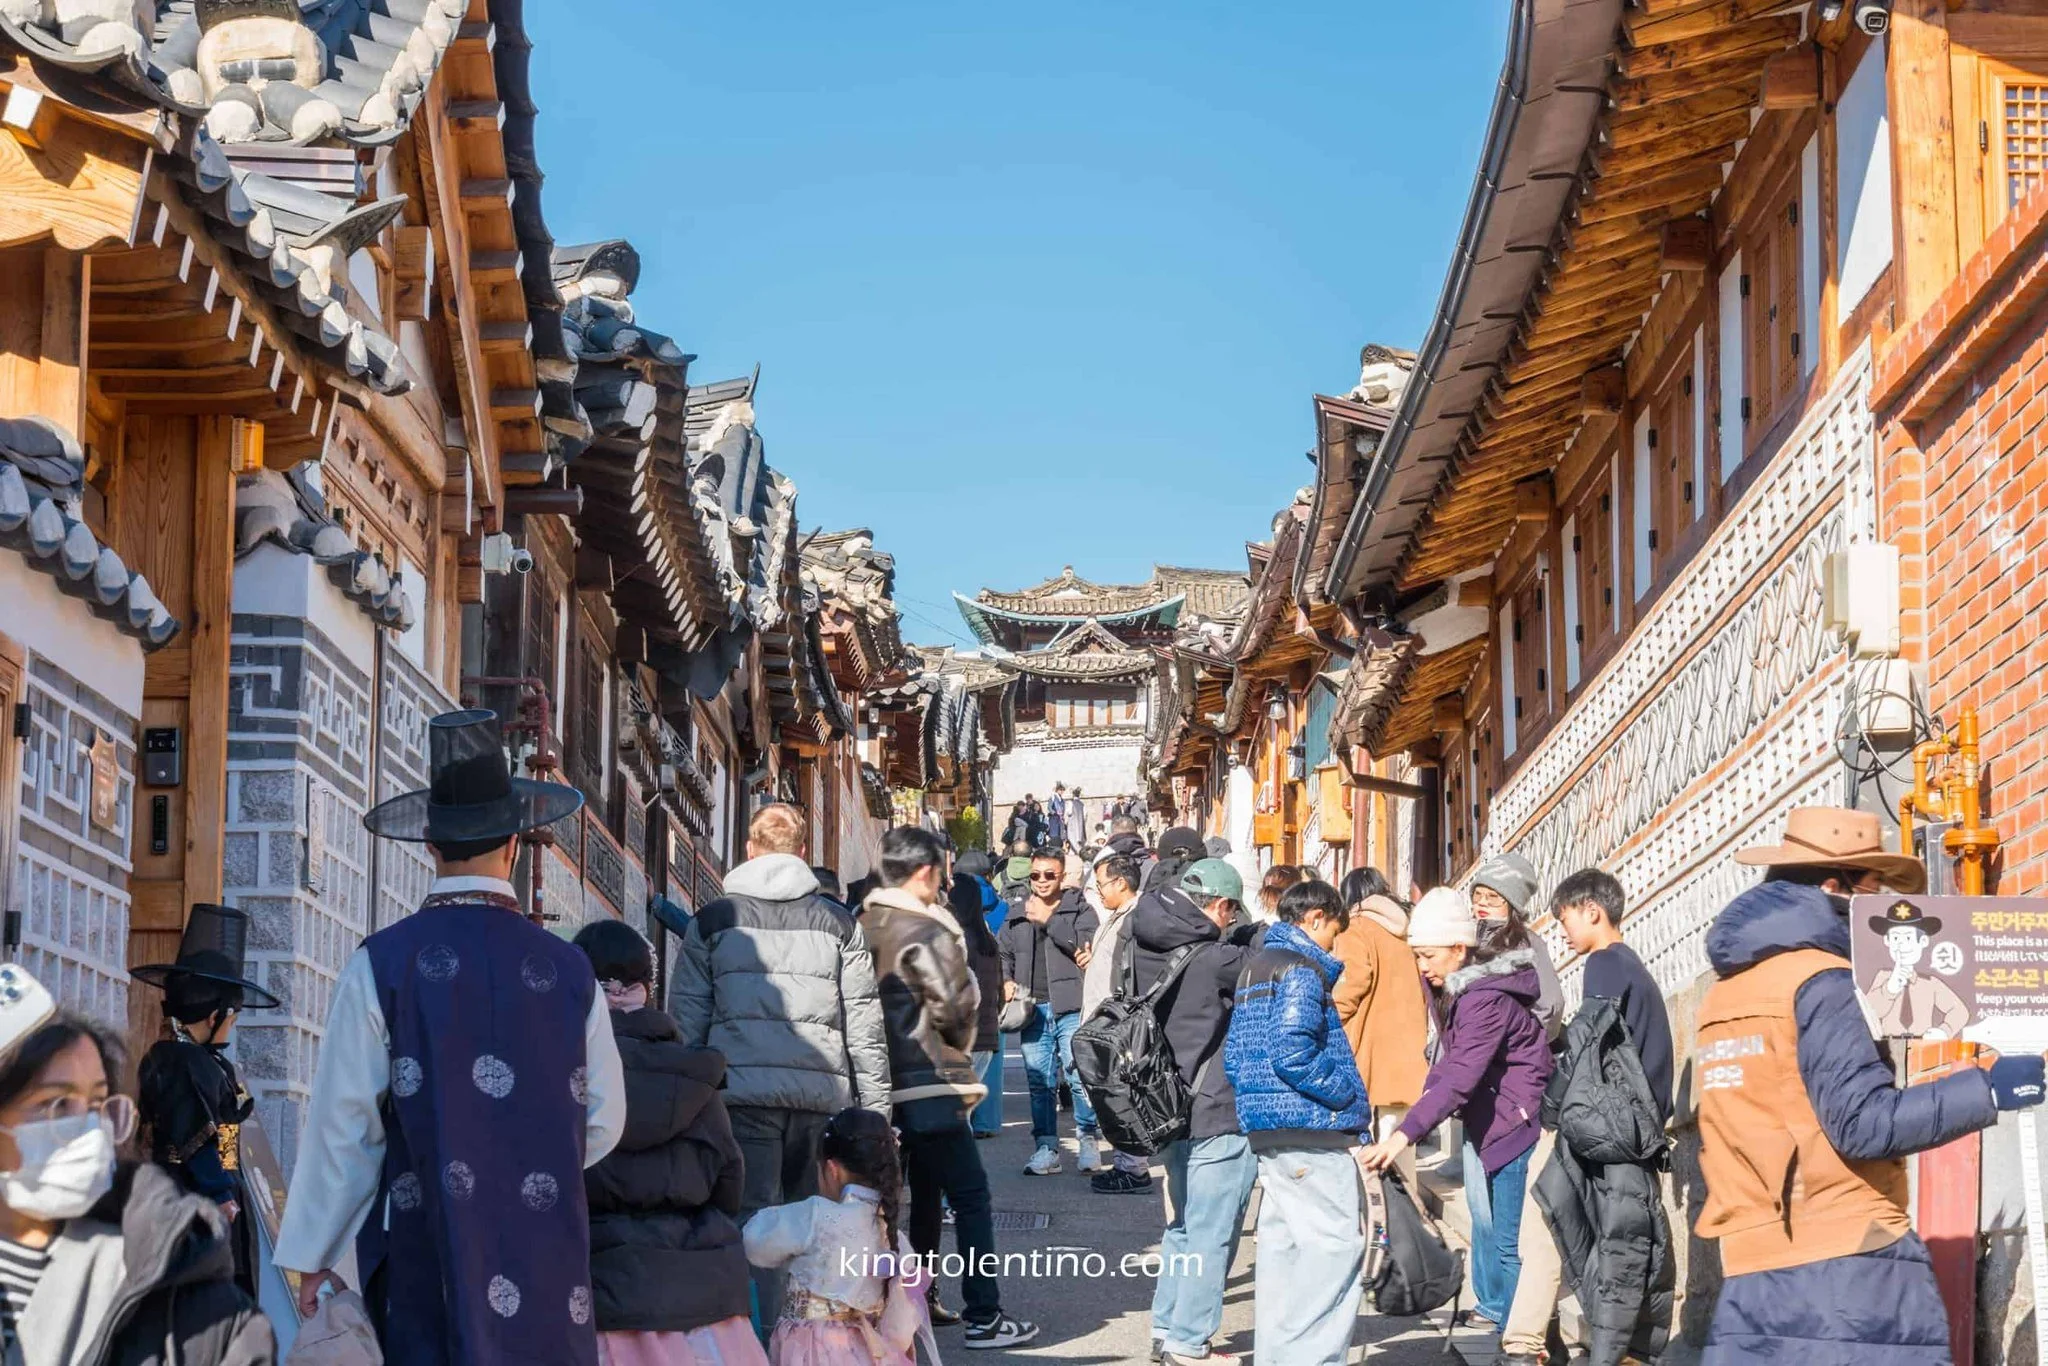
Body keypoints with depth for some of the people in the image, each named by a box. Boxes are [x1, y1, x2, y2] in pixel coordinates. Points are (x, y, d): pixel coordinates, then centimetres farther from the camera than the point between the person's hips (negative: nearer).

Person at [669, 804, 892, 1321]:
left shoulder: (711, 922, 8)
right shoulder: (838, 922, 11)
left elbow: (686, 1023, 6)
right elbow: (865, 1025, 8)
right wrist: (874, 1110, 11)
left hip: (742, 1090, -2)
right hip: (823, 1095, 2)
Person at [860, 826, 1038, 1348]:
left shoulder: (863, 926, 6)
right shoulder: (927, 931, -16)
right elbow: (955, 1009, -13)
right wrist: (960, 1044, 8)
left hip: (880, 1085, 8)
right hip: (928, 1085, -8)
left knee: (923, 1194, 19)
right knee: (970, 1195, -3)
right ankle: (984, 1318, -5)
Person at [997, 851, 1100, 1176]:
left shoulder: (1080, 909, 4)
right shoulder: (1017, 917, 18)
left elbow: (1085, 945, -13)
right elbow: (1005, 955, 25)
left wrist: (1048, 920, -14)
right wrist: (1006, 981, 6)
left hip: (1071, 1007, -4)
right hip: (1034, 1010, 4)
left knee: (1080, 1076, -9)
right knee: (1040, 1082, 5)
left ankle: (1089, 1142, 2)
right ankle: (1046, 1149, 9)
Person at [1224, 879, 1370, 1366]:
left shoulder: (1254, 967, 18)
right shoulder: (1302, 970, -11)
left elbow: (1233, 1056, 19)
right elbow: (1292, 1053, -22)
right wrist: (1350, 1097, -12)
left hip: (1265, 1127, 10)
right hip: (1309, 1126, -10)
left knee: (1282, 1244, 13)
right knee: (1335, 1243, -9)